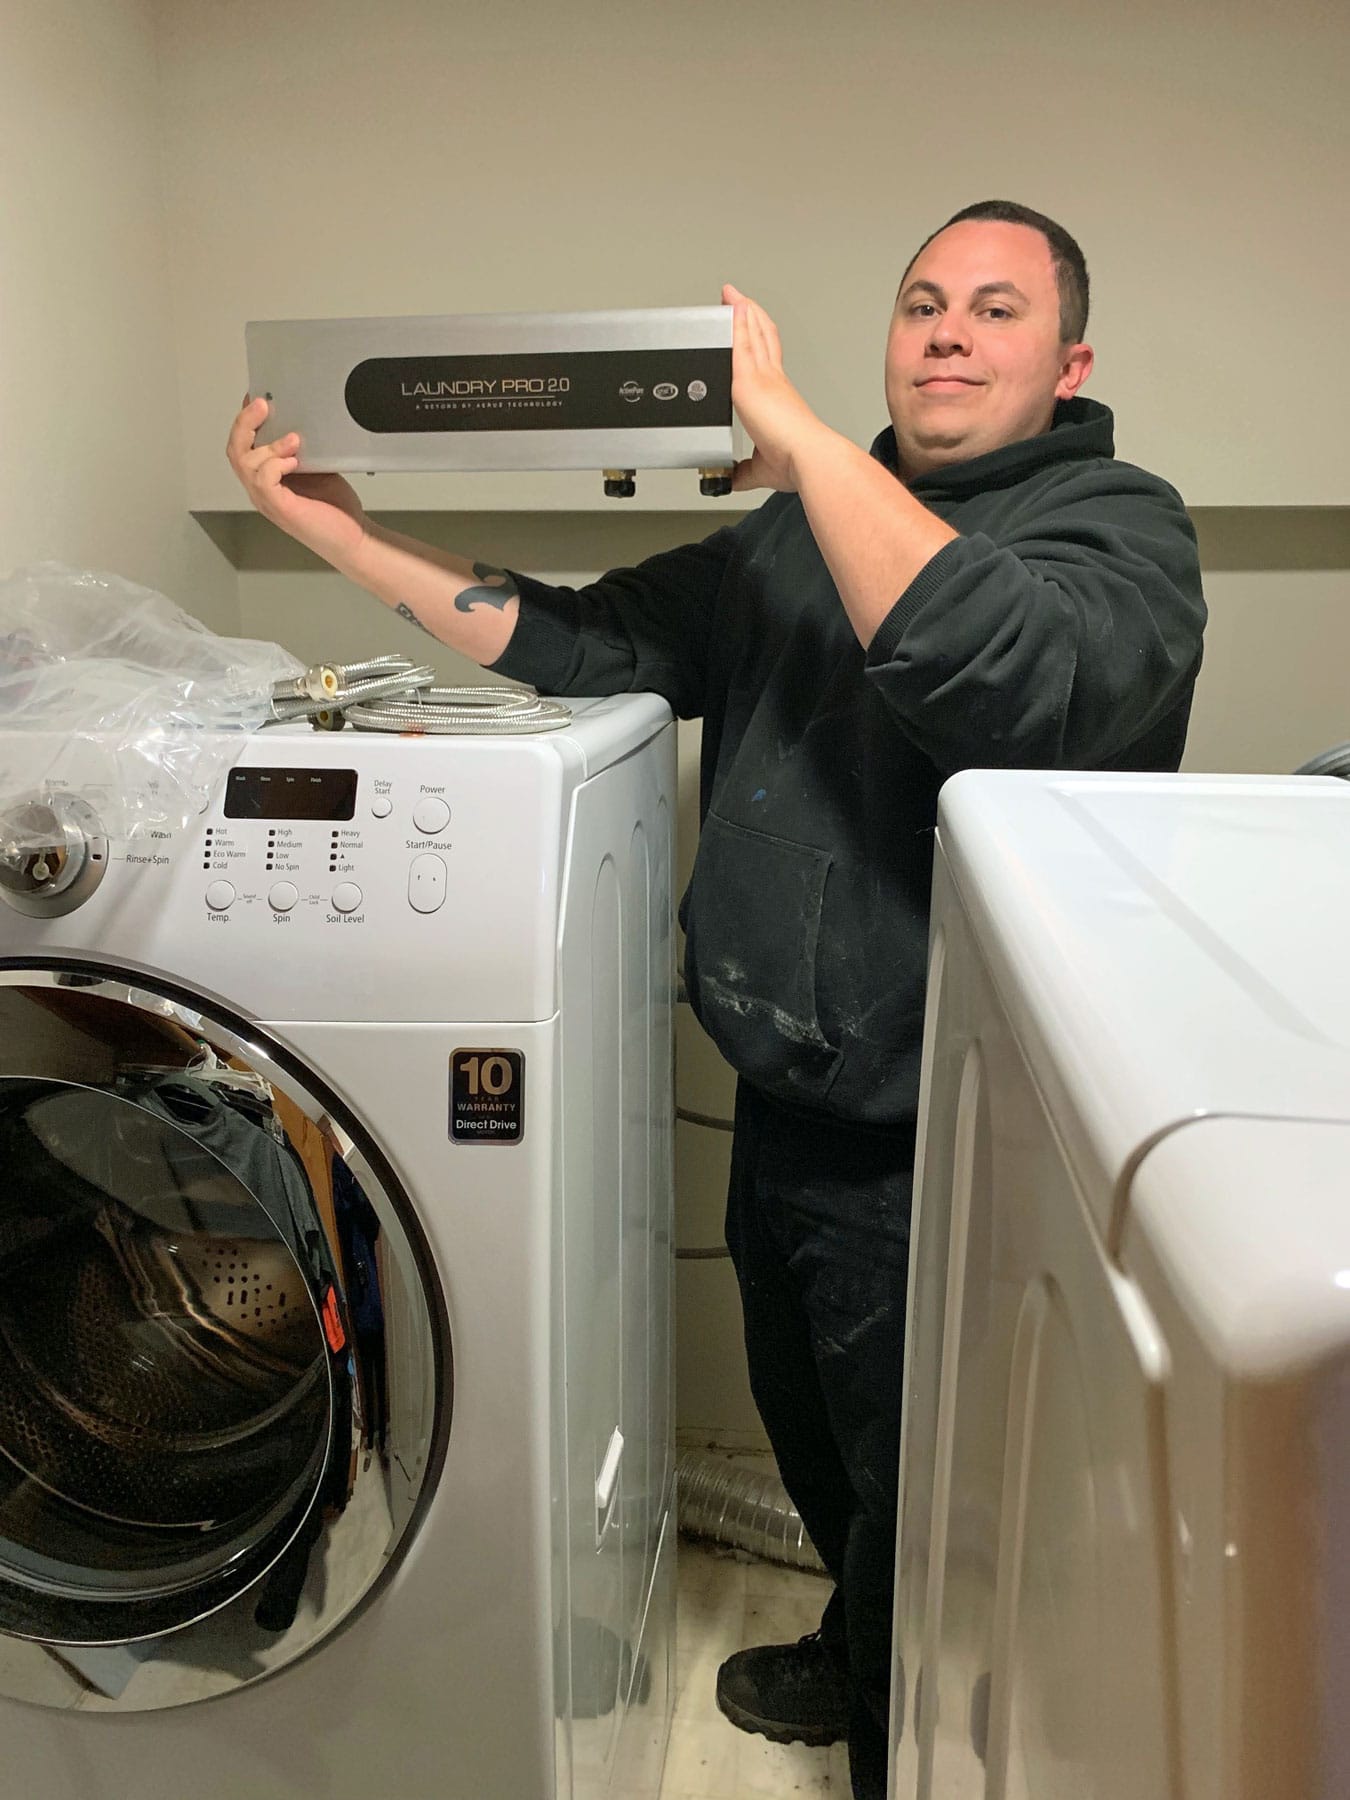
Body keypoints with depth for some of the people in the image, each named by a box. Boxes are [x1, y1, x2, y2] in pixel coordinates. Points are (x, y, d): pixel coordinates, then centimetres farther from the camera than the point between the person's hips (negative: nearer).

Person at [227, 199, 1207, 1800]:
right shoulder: (796, 535, 10)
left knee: (919, 1515, 12)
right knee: (815, 1444, 28)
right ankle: (856, 1662, 56)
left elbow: (1012, 675, -32)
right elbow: (577, 639, 5)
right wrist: (337, 532, 0)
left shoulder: (1118, 525, -10)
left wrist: (788, 421, -29)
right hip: (787, 1117, 7)